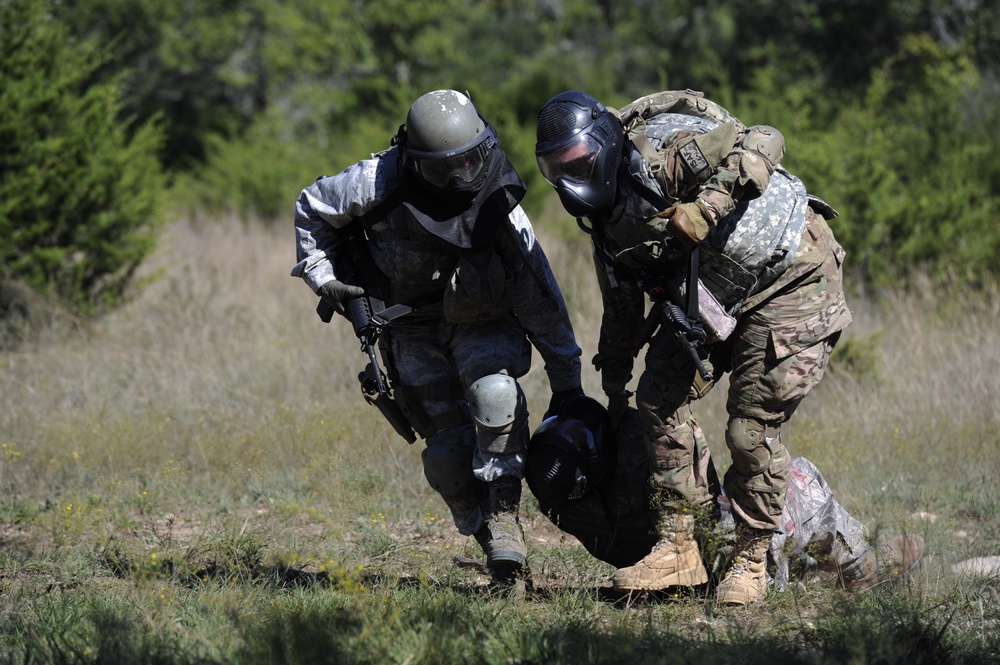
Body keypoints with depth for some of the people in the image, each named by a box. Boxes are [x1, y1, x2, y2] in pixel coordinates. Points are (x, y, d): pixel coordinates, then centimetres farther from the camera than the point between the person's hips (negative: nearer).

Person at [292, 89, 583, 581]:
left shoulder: (499, 208, -22)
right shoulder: (380, 182, -24)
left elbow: (540, 295, -14)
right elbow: (311, 208, -3)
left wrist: (566, 379, -10)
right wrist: (322, 278, -10)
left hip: (482, 319, 0)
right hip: (413, 326, 0)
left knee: (496, 393, -30)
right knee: (448, 442, -7)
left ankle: (503, 511, -19)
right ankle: (484, 531, 15)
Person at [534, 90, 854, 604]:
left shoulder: (659, 149, -22)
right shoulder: (605, 214, 6)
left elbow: (762, 143, -31)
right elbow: (622, 305, 19)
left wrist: (706, 206, -40)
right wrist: (613, 384, 23)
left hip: (791, 281, -9)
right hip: (714, 297, 9)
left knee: (751, 430, -11)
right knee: (659, 396, -4)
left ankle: (750, 560, 7)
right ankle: (679, 547, 2)